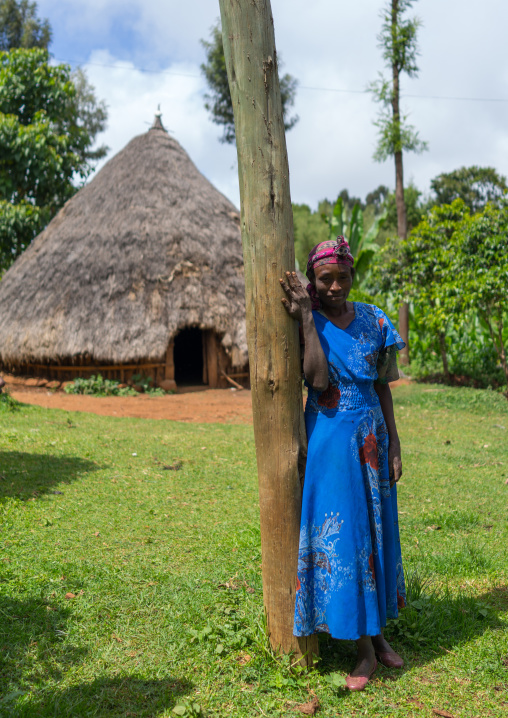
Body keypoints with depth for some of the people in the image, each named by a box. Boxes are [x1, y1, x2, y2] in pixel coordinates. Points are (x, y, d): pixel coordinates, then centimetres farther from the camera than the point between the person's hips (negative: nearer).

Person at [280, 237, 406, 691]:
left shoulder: (374, 321, 4)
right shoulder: (305, 321, -5)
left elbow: (382, 388, 7)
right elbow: (318, 380, -20)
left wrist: (394, 445, 3)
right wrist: (307, 320, -19)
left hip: (371, 440, 3)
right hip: (329, 441, -3)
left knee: (376, 531, 11)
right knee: (340, 536, -1)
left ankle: (378, 630, 30)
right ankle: (365, 648, 12)